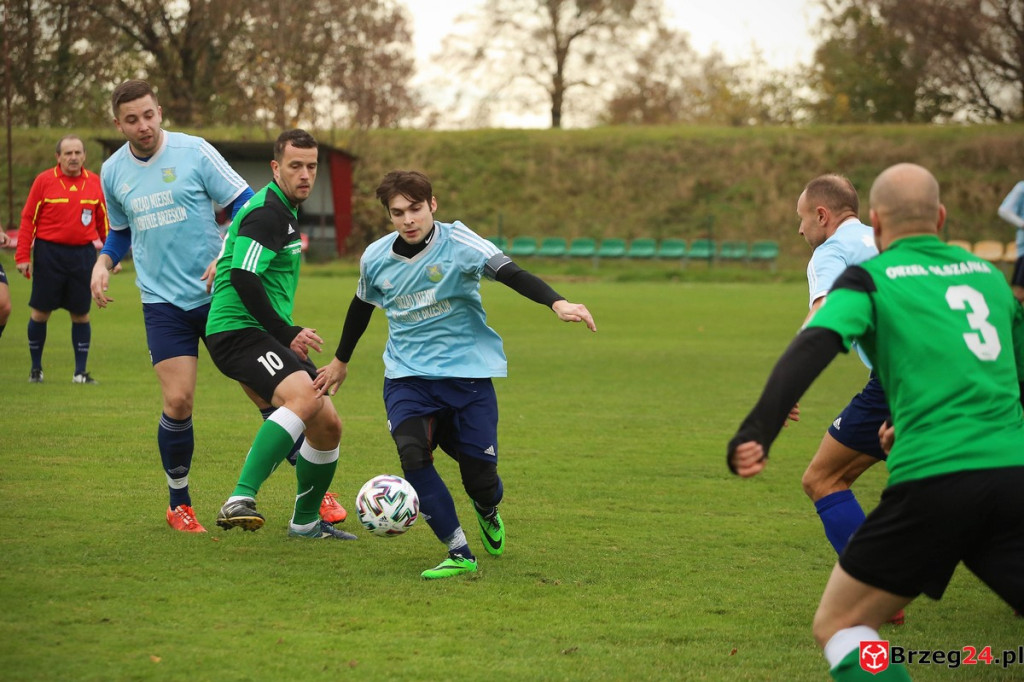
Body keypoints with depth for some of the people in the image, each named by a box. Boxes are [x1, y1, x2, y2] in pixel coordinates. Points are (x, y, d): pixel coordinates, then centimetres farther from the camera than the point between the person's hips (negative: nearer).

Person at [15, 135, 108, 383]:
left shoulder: (95, 183, 5)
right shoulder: (44, 181, -3)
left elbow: (103, 221, 11)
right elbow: (28, 219, -2)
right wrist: (23, 256, -7)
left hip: (83, 254, 2)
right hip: (49, 253, -2)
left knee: (81, 314, 5)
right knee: (40, 312, 4)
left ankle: (80, 372, 14)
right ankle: (35, 368, 19)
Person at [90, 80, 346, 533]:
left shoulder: (195, 152, -8)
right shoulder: (112, 172, 4)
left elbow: (247, 207, -5)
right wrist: (102, 263, 1)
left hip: (220, 293, -2)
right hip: (163, 302, 2)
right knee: (178, 401, -11)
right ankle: (179, 504, 11)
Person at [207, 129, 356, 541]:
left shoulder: (284, 212, 20)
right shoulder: (266, 213, -13)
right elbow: (243, 278, -22)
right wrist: (287, 333, -19)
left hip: (268, 334, 10)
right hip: (238, 330, -10)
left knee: (328, 425, 9)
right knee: (304, 396, -34)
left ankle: (306, 522, 26)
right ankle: (240, 501, -41)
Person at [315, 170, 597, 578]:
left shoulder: (457, 242, -12)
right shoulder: (376, 258, 1)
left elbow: (510, 273, -25)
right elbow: (362, 307, 21)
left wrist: (557, 303, -43)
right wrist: (340, 362, 32)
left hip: (468, 373, -2)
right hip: (407, 376, 2)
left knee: (480, 478, -5)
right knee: (412, 453, -25)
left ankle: (487, 512, 36)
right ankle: (459, 553, -13)